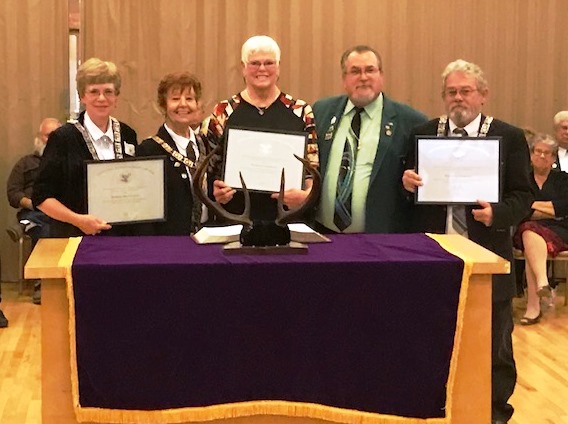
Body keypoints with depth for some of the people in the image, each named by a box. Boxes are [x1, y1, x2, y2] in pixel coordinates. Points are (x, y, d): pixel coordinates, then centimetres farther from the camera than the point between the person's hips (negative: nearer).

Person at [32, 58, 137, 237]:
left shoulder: (127, 135, 6)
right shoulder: (63, 138, -7)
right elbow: (41, 197, -7)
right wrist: (78, 220, -19)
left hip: (122, 236, 4)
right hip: (75, 237, -3)